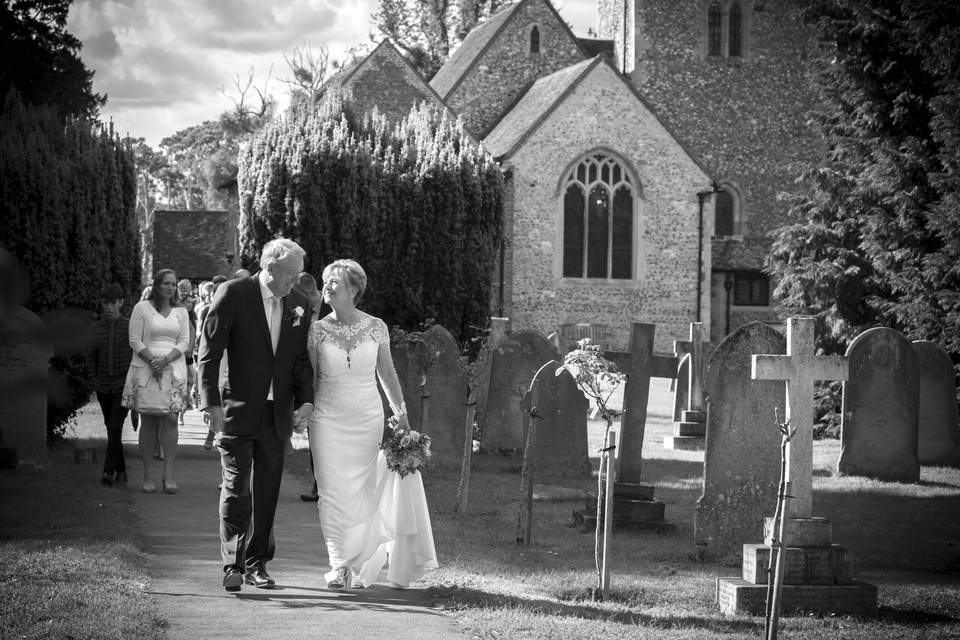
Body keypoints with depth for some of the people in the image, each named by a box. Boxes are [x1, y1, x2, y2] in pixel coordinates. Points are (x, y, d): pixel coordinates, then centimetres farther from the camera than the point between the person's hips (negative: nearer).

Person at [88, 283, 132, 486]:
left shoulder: (130, 326, -4)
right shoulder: (96, 328, 6)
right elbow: (92, 356, 15)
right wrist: (95, 378, 8)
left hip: (123, 385, -4)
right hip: (103, 386, 4)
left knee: (115, 426, -13)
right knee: (110, 428, 9)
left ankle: (109, 471, -16)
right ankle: (121, 470, 19)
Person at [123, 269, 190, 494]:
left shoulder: (181, 312, 13)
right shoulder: (142, 308, 4)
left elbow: (184, 342, 6)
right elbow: (135, 340, -1)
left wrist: (165, 359, -10)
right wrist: (152, 360, -14)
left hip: (173, 368, 2)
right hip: (146, 368, -2)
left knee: (171, 419, -7)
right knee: (148, 420, -2)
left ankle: (168, 474, -7)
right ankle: (148, 475, 0)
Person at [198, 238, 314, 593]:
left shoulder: (299, 305, 7)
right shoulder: (233, 294, -7)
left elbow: (302, 359, 12)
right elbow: (208, 351, -7)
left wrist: (305, 399, -3)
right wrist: (211, 402, -14)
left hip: (277, 414, 4)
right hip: (238, 410, -4)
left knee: (266, 493, 8)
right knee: (236, 490, -5)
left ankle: (256, 564, 16)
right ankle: (233, 565, 2)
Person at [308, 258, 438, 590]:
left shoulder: (376, 327, 2)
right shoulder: (318, 330, 0)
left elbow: (387, 373, 9)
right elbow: (309, 375, 6)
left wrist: (401, 413, 8)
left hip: (368, 419, 0)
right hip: (328, 421, 0)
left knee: (362, 491, 1)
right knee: (333, 493, -5)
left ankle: (358, 562, 17)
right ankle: (339, 565, -1)